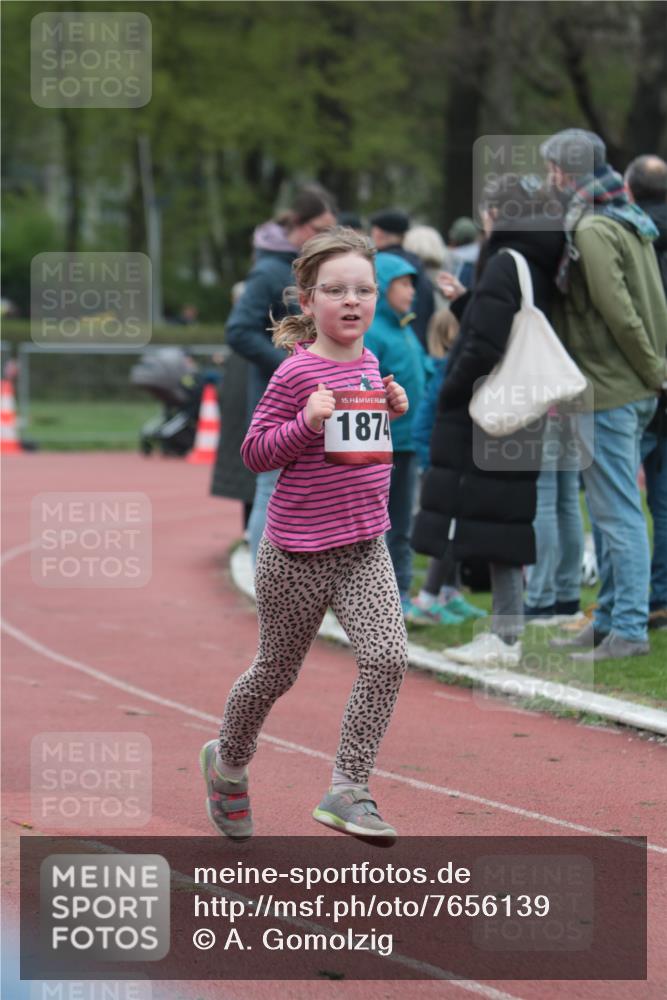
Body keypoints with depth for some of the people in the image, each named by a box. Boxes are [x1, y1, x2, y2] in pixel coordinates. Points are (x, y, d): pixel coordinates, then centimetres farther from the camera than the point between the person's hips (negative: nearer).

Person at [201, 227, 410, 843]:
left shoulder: (368, 365, 7)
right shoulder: (296, 373, -12)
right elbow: (255, 453, -10)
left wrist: (392, 410, 5)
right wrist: (308, 423, -25)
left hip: (364, 548, 5)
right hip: (298, 552, -5)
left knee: (388, 658, -15)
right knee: (277, 672, 11)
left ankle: (348, 791, -8)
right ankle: (228, 763, 38)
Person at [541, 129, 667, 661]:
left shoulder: (592, 231, -15)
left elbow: (618, 311, -20)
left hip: (607, 392, -10)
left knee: (618, 512, -8)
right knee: (616, 510, 15)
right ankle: (609, 619, 22)